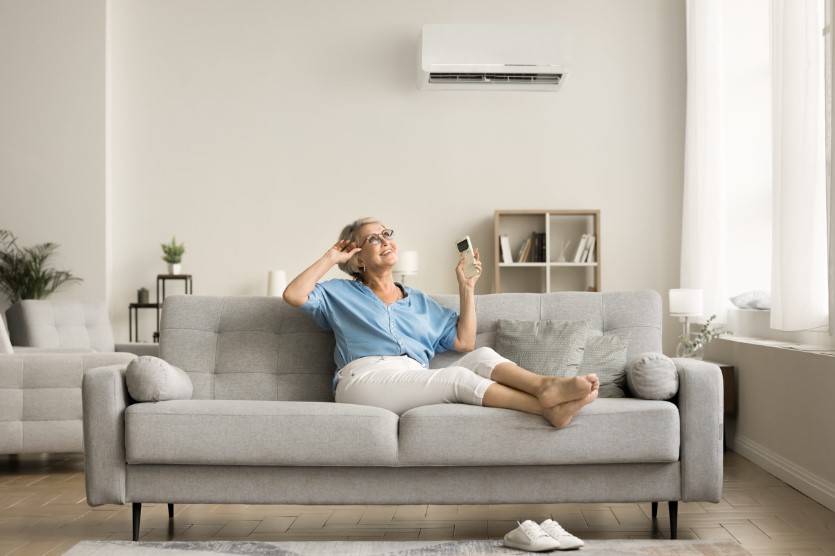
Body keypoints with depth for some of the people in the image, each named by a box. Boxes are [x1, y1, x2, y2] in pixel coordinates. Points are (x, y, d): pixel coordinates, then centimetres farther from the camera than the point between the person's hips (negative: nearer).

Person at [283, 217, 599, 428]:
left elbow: (465, 342, 21)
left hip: (416, 382, 5)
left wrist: (466, 287, 17)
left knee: (481, 357, -25)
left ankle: (546, 386, -52)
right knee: (458, 377, -31)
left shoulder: (420, 303, 31)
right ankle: (547, 406, -49)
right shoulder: (341, 294, 23)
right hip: (365, 378, -5)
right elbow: (294, 295, 4)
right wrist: (331, 258, 14)